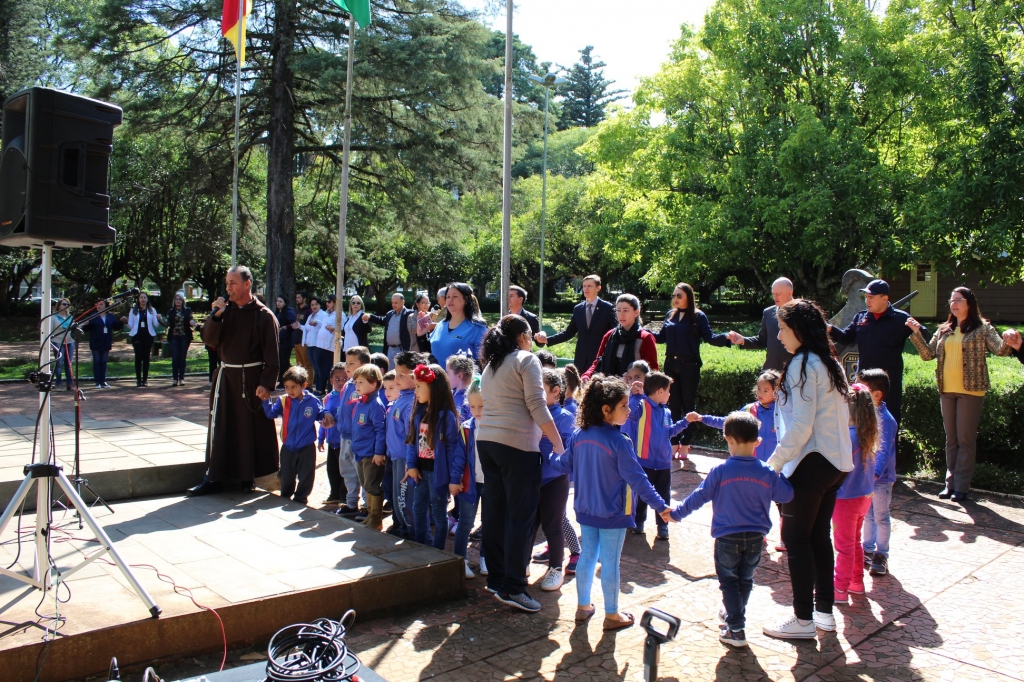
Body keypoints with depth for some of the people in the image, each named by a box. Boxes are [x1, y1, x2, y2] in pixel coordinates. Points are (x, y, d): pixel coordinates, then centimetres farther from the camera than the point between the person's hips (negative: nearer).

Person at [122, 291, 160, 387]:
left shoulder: (152, 310, 7)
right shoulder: (133, 310, 7)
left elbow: (156, 324, 0)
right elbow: (131, 325, 5)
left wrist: (158, 320, -19)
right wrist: (126, 322, -14)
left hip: (148, 336, 1)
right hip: (137, 336, -1)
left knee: (146, 357, 2)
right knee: (138, 357, -4)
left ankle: (145, 379, 6)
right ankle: (138, 379, 0)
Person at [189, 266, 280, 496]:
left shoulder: (263, 315, -8)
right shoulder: (225, 309, 5)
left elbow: (271, 355, -10)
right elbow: (209, 340, 1)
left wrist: (266, 383, -17)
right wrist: (215, 316, -12)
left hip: (251, 378, -4)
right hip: (225, 376, 5)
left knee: (252, 427, 4)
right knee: (219, 427, 7)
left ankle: (248, 475, 17)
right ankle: (213, 477, 15)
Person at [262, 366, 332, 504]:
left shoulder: (313, 401, -8)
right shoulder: (283, 401, -4)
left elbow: (320, 414, 7)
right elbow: (271, 413, -9)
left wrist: (326, 415, -14)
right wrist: (266, 400, -22)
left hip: (306, 447, -2)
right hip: (287, 447, 2)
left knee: (305, 475, 7)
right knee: (286, 475, 17)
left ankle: (300, 498, 24)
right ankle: (285, 497, 35)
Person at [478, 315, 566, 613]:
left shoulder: (491, 365, 19)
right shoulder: (527, 360, -4)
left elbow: (492, 405, 17)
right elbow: (537, 407, -11)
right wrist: (558, 443, -8)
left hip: (485, 440, 8)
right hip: (516, 444, -8)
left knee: (495, 511, 12)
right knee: (521, 515, -4)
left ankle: (496, 579, 20)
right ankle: (512, 588, -3)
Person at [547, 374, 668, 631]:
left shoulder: (579, 436, -2)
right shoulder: (619, 442, -21)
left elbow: (564, 465, 11)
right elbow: (637, 479, -21)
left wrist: (549, 456, 31)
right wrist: (660, 506, -17)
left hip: (586, 510, 6)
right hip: (613, 514, -6)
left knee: (587, 556, 17)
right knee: (610, 563, 5)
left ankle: (583, 607, 30)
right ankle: (612, 615, 18)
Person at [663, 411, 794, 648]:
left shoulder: (720, 471, -14)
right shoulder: (767, 472, -6)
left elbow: (699, 496, -9)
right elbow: (785, 495, 4)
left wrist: (675, 513, 3)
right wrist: (781, 475, 21)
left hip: (727, 537, -3)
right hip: (755, 538, 4)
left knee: (729, 581, 8)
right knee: (745, 580, 21)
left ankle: (736, 629, 3)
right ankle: (733, 613, 39)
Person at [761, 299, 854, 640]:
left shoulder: (803, 365, -15)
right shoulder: (830, 363, 12)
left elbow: (801, 426, -21)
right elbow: (842, 418, 15)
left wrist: (774, 462, -14)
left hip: (811, 463, -9)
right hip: (837, 462, 9)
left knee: (796, 537, 1)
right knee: (819, 535, 16)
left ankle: (803, 619, 8)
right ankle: (824, 611, 25)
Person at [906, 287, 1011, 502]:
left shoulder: (983, 329, -2)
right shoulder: (944, 330, 12)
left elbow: (1000, 350, -12)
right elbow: (928, 354, 9)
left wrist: (1008, 341, -34)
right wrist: (916, 333, -2)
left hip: (970, 391, -5)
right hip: (947, 390, 5)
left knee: (966, 439, 0)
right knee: (951, 439, 11)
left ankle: (961, 486, 5)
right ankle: (951, 483, 17)